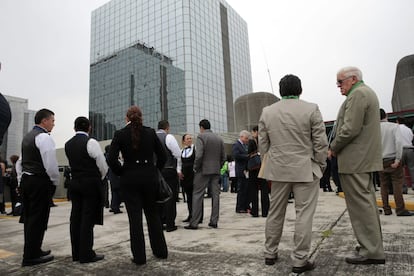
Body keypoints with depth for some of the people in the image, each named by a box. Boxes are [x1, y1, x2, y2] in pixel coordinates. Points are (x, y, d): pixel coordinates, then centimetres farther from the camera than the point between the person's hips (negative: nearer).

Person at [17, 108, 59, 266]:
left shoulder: (27, 136, 15)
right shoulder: (44, 137, -14)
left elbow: (20, 162, 18)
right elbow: (51, 164, -19)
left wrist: (22, 179, 21)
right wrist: (55, 181, -5)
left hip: (26, 180, 9)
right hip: (40, 182, -9)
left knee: (29, 217, 16)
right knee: (37, 218, -1)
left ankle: (32, 250, 28)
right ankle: (31, 256, 7)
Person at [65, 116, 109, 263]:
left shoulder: (68, 144, 8)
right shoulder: (91, 142, -12)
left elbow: (73, 164, 13)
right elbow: (103, 166, -9)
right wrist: (100, 178, 9)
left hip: (75, 183, 6)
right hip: (91, 184, -6)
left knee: (76, 217, 10)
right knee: (88, 219, -2)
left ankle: (76, 253, 19)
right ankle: (86, 254, 5)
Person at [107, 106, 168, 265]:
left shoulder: (120, 134, -5)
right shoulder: (150, 132, 0)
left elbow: (112, 159, -10)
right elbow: (162, 156, 0)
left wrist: (121, 173, 5)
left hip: (130, 179, -2)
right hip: (150, 177, 2)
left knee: (135, 217, 6)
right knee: (153, 214, 16)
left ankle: (139, 256, 14)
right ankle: (161, 251, 25)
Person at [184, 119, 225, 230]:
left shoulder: (201, 136, -7)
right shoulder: (219, 138, 11)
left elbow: (199, 155, -17)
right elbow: (223, 157, 10)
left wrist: (196, 168, -4)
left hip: (204, 170, -5)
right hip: (216, 171, 6)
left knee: (197, 195, 0)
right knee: (215, 195, 8)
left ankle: (194, 223, 2)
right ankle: (214, 221, 13)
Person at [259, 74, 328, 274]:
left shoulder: (267, 112, 2)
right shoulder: (311, 109, -5)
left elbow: (262, 145, 5)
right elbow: (321, 143, -5)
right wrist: (320, 166, 7)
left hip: (278, 170, 3)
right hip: (305, 170, -3)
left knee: (275, 213, 14)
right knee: (304, 215, 4)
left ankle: (270, 254, 25)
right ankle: (300, 260, 10)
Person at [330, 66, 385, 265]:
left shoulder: (358, 94, -13)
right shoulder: (366, 92, 20)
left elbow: (350, 129, -22)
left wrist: (333, 147, -7)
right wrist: (337, 147, 14)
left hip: (355, 159, -11)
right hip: (366, 158, 11)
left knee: (360, 204, -5)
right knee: (366, 202, 16)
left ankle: (371, 252, 3)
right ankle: (373, 245, 27)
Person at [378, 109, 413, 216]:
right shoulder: (394, 126, -5)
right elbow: (398, 142, -16)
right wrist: (398, 159, -14)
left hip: (381, 161, 3)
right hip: (392, 159, -3)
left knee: (384, 185, 7)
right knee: (397, 184, 0)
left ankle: (386, 209, 11)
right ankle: (400, 209, -1)